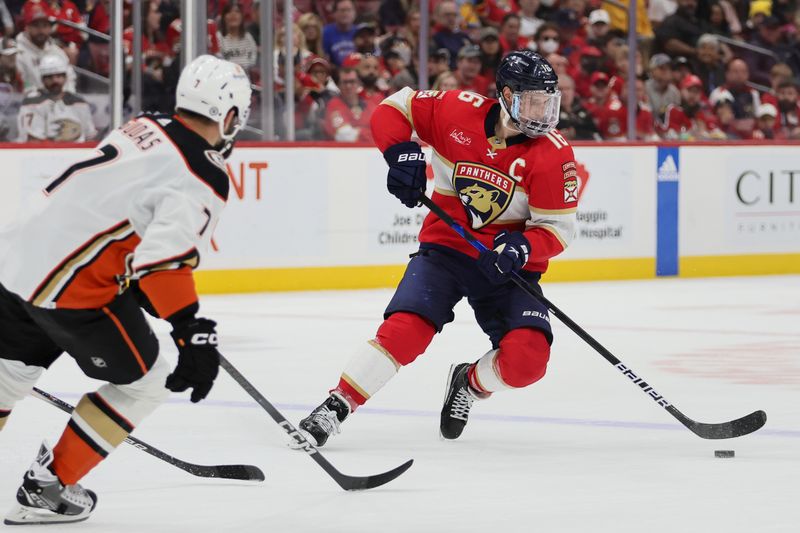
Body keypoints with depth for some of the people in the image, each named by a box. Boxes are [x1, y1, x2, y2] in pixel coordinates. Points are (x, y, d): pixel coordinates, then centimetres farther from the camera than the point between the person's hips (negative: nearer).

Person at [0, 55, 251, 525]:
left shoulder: (145, 128, 11)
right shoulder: (204, 177, -13)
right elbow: (165, 259, -25)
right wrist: (195, 335, -24)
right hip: (72, 289, -8)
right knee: (142, 383, 10)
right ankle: (46, 489, 10)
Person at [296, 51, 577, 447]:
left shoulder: (553, 154, -13)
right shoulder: (458, 111, -12)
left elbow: (558, 228, -10)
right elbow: (392, 109, 0)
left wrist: (524, 248, -31)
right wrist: (401, 153, -18)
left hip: (509, 264, 1)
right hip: (446, 247, -1)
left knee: (526, 359, -16)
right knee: (404, 332, -22)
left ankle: (470, 384, 17)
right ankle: (334, 408, -11)